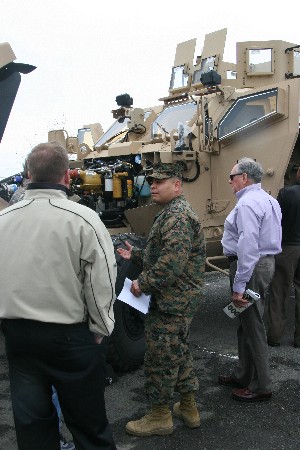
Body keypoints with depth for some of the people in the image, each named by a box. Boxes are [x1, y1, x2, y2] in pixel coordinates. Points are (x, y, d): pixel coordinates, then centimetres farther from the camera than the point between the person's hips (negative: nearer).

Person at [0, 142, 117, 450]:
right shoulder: (82, 219, -15)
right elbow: (101, 283, -13)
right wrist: (100, 329, 1)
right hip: (70, 334, -4)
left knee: (31, 420, 18)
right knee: (86, 419, 14)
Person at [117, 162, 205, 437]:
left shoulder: (178, 217, -20)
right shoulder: (173, 212, 15)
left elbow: (172, 264, -29)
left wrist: (142, 284, -20)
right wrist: (135, 255, 16)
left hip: (170, 303, -11)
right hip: (178, 301, 11)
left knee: (160, 359, 3)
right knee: (180, 354, 20)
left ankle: (160, 417, 19)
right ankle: (189, 408, 34)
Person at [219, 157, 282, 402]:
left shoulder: (248, 203, -18)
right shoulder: (269, 200, 15)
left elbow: (248, 246, -26)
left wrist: (239, 285, -24)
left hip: (251, 267, -10)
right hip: (266, 262, 10)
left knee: (252, 326, 0)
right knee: (248, 323, 19)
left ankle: (261, 387, 13)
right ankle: (243, 375, 32)